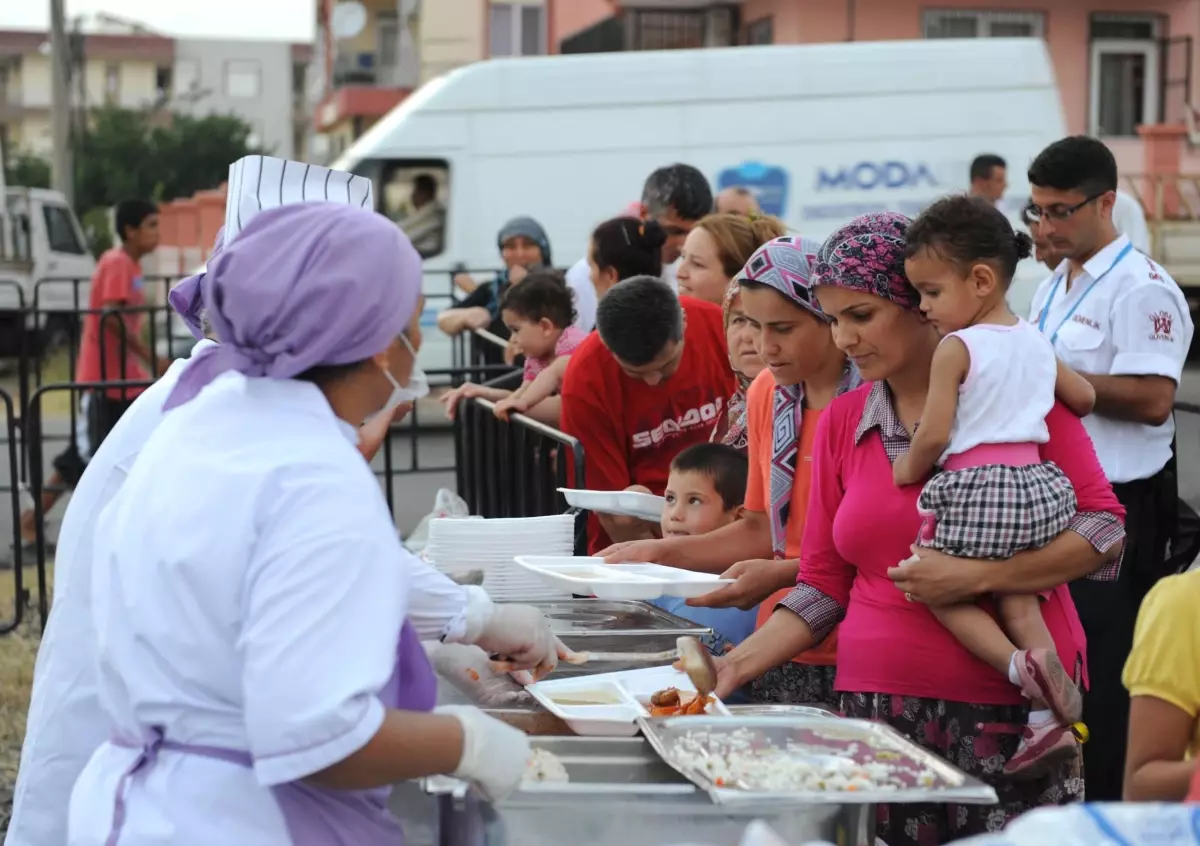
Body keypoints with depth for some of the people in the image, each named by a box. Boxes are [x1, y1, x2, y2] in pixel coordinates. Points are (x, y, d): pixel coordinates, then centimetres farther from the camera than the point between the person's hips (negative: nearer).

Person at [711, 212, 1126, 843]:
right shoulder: (840, 423, 10)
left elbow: (1103, 530, -5)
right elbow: (824, 585, 12)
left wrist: (973, 577, -14)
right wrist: (738, 665, 0)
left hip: (1011, 709, -3)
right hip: (878, 708, 3)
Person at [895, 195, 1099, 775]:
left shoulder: (956, 347, -8)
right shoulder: (1035, 342, 13)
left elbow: (933, 435, -14)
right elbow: (1084, 399, 25)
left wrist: (907, 471, 5)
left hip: (975, 488, -7)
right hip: (1037, 483, 7)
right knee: (1017, 594, 16)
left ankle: (1020, 664, -14)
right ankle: (1048, 716, 4)